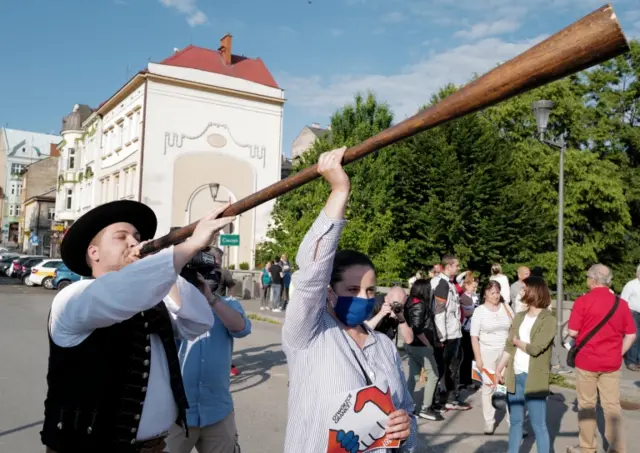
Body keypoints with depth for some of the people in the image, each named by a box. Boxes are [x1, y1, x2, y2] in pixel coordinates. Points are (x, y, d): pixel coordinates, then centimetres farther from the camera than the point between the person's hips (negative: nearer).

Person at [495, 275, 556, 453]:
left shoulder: (548, 320, -9)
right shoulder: (519, 317, 11)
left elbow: (535, 348, -17)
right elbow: (509, 346, 10)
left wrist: (517, 341, 0)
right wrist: (499, 369, 4)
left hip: (534, 379, -6)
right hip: (515, 376, 6)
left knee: (538, 425, 3)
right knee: (515, 422, 15)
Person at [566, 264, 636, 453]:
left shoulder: (583, 301, -13)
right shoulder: (621, 303, 0)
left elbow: (573, 332, -12)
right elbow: (631, 335, 2)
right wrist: (618, 354, 12)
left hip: (587, 360, -3)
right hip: (612, 363, 3)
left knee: (586, 405, 10)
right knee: (612, 406, 10)